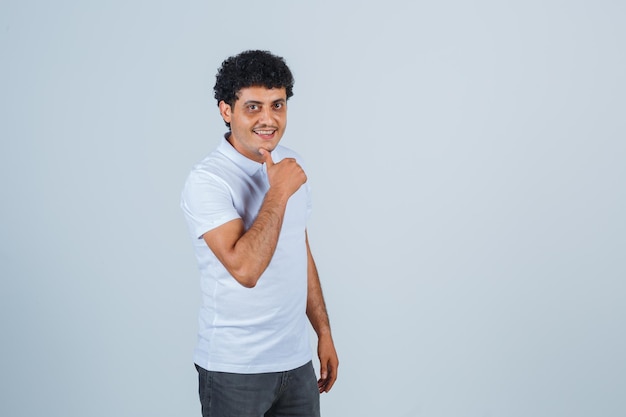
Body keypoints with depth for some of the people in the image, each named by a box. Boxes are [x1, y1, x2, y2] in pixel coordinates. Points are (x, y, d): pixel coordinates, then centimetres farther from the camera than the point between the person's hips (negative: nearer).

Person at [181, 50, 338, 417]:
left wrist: (324, 332, 14)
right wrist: (278, 192, -22)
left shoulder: (292, 165, 6)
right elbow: (245, 269, -27)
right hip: (234, 369, -6)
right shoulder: (207, 180, -16)